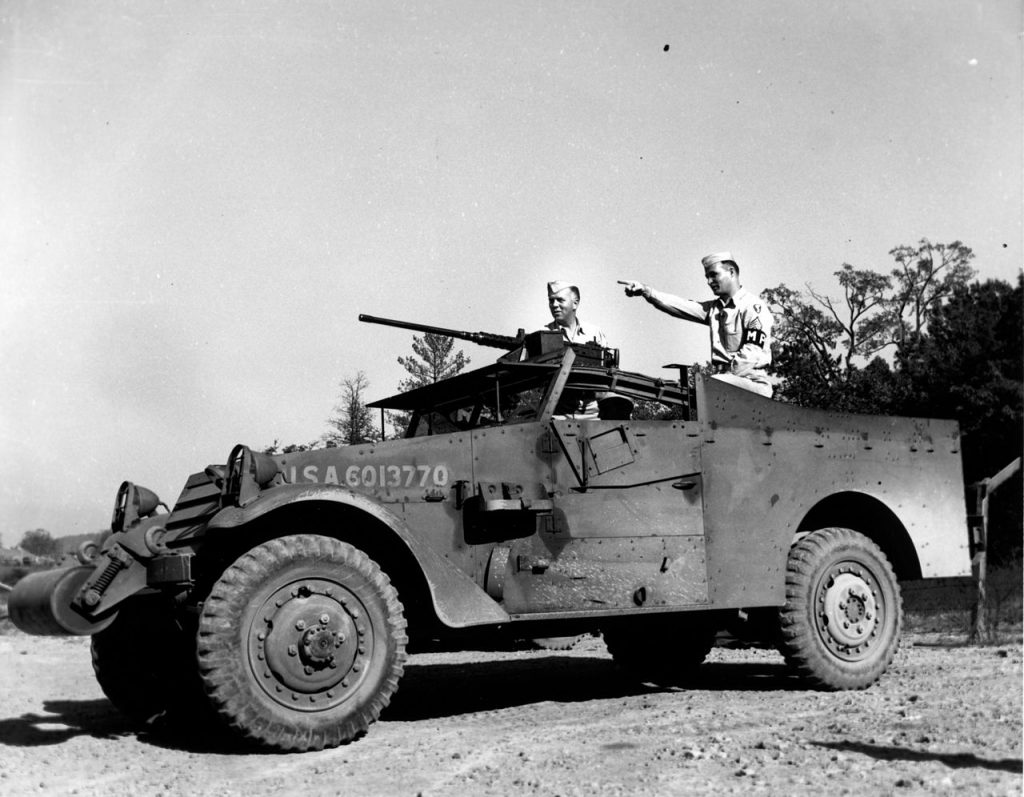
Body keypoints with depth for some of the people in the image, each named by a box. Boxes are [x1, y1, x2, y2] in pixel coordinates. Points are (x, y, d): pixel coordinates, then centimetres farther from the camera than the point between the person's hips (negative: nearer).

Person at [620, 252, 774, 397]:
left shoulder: (754, 306, -5)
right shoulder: (714, 308, 18)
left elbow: (752, 354, -15)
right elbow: (681, 306, 3)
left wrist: (720, 378, -22)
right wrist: (647, 291, -11)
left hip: (752, 383, -7)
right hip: (724, 384, 7)